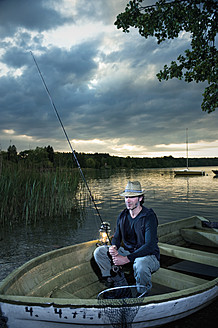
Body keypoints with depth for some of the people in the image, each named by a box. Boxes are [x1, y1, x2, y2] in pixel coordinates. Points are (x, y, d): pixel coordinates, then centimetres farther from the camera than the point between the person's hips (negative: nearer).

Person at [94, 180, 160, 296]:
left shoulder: (149, 216, -19)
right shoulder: (123, 216, 0)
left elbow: (150, 246, -26)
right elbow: (117, 237, 8)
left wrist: (127, 259, -32)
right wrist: (113, 247, -18)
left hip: (148, 255, -5)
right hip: (127, 251, 6)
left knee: (140, 264, -40)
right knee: (99, 251, -8)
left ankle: (143, 294, -9)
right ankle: (113, 281, 6)